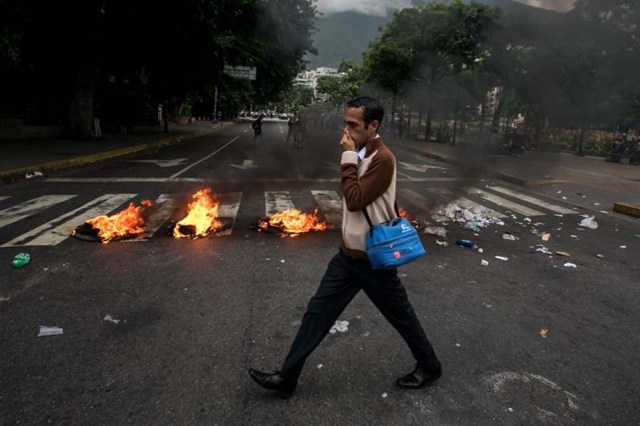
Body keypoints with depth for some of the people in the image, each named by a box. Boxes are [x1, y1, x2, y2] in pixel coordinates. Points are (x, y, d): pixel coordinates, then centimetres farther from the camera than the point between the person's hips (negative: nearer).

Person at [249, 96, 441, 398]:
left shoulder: (382, 159, -21)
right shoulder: (360, 154, 7)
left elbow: (355, 200, -27)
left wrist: (348, 159, -22)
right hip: (348, 254, 8)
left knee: (401, 316, 12)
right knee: (318, 310, 8)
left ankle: (428, 366, 38)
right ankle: (287, 378, 19)